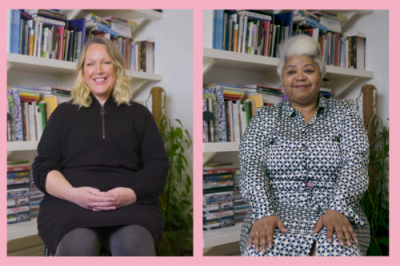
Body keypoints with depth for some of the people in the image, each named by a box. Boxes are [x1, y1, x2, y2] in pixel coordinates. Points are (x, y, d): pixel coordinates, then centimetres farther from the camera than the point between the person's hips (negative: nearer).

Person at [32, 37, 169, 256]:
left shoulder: (139, 114, 20)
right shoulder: (64, 113, 20)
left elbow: (158, 165, 11)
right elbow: (43, 167, 11)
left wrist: (131, 193, -12)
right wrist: (74, 193, -11)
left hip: (130, 204, 1)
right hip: (70, 203, 0)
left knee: (135, 244, -34)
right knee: (78, 245, -35)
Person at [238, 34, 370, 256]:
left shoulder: (344, 113, 13)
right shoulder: (265, 117, 12)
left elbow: (355, 162, 0)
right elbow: (252, 165, -1)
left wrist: (338, 209, -19)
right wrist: (264, 213, -19)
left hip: (337, 215, 0)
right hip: (278, 214, 0)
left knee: (338, 250, -35)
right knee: (261, 250, -34)